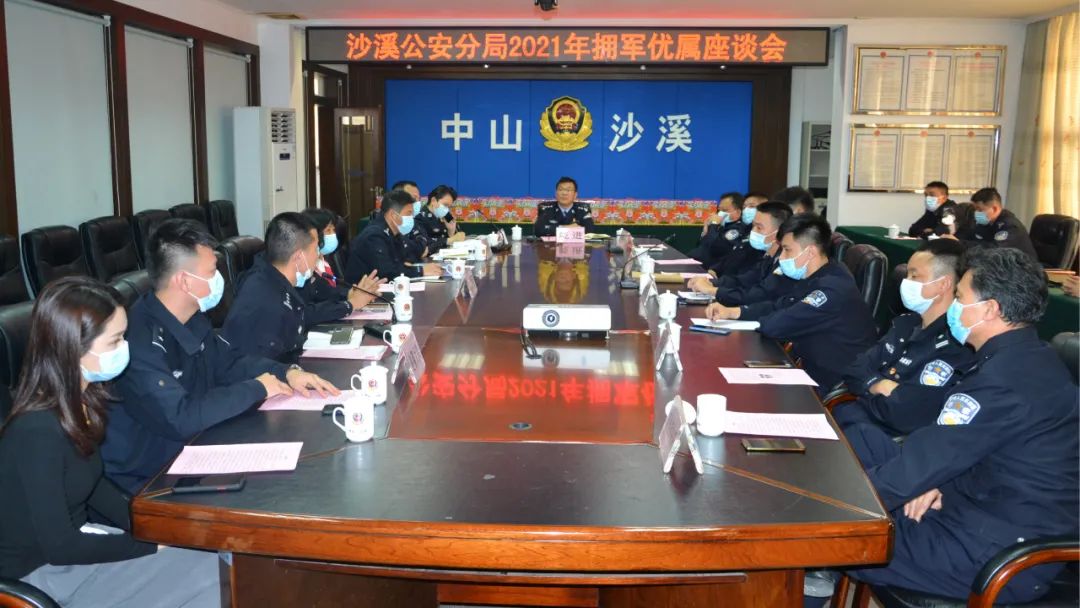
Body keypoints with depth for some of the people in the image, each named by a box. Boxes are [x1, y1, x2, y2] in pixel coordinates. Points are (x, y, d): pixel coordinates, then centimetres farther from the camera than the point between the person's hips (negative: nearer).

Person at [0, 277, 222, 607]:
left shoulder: (78, 400, -2)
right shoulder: (38, 431, -28)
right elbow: (59, 546, -23)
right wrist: (153, 544, -16)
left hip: (77, 538, 8)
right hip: (46, 573, -8)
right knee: (217, 573, -13)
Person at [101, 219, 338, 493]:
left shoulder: (192, 319, 2)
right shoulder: (141, 339, -27)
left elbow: (228, 361, 16)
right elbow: (180, 419, -33)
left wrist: (287, 373, -2)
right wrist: (256, 389, -20)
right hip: (145, 481, -8)